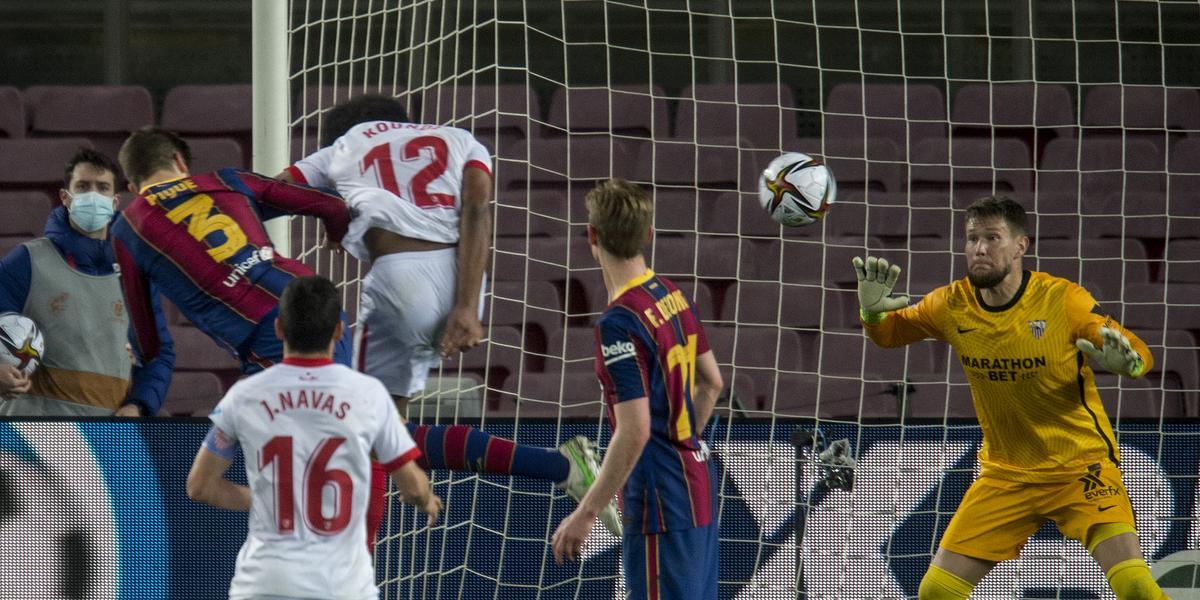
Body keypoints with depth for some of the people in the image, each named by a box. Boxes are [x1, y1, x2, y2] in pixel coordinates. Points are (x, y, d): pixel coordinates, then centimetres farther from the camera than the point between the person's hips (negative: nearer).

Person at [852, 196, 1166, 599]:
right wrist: (872, 311, -12)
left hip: (1080, 464, -4)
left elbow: (1140, 355, -14)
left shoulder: (1063, 300, -16)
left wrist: (1125, 361, -39)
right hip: (1005, 473, 4)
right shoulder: (953, 305, -5)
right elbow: (888, 333, 12)